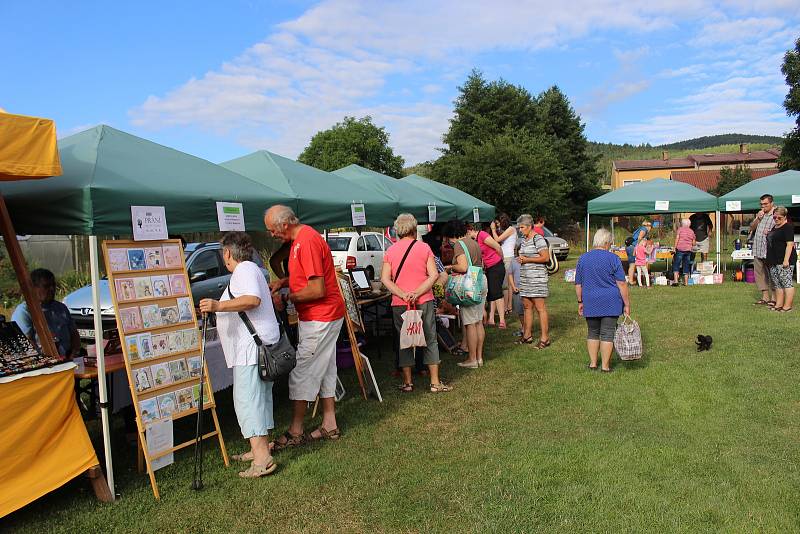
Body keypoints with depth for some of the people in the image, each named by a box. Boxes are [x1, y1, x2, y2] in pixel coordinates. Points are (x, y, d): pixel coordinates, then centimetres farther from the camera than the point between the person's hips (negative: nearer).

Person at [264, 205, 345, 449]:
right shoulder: (300, 238, 11)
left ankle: (295, 431, 7)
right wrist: (282, 282, 8)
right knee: (323, 370, 15)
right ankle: (329, 425, 25)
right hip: (322, 316, 10)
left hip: (320, 317, -10)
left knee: (301, 372, -3)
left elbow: (317, 290, -25)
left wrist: (286, 297, -12)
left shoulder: (307, 241, -22)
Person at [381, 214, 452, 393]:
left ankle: (407, 382, 16)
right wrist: (417, 293, -14)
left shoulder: (390, 251, 4)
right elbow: (434, 275, -10)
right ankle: (435, 383, 11)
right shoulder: (424, 247, 0)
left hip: (399, 304, 1)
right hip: (424, 301, -1)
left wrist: (402, 294, -13)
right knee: (430, 341, 8)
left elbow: (385, 279, -5)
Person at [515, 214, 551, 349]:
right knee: (527, 306, 11)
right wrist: (521, 258, 6)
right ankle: (527, 336, 19)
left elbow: (546, 258, -16)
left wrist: (527, 259, -14)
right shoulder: (524, 240, 16)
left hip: (537, 277, -9)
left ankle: (545, 338, -2)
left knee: (540, 307, -6)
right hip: (525, 277, 9)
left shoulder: (538, 239, -11)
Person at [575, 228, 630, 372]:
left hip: (590, 303, 3)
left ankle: (593, 363, 16)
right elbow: (622, 284, -9)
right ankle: (605, 365, 6)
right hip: (611, 303, -3)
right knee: (607, 333, 3)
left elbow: (578, 284, 7)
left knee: (592, 333, 14)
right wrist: (627, 304, -3)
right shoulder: (613, 258, -7)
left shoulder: (583, 258, 3)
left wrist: (580, 302, 15)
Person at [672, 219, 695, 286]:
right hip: (688, 250, 4)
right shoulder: (691, 231, 12)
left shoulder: (680, 229, 1)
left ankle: (675, 281, -10)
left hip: (680, 249, -4)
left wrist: (675, 248, -8)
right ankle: (686, 282, 10)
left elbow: (677, 239, -9)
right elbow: (693, 243, 13)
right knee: (686, 266, 9)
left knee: (676, 265, 0)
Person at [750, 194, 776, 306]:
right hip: (758, 250, 7)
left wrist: (770, 233, -22)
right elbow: (752, 227, 13)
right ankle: (765, 297, 18)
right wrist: (757, 218, -2)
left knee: (772, 275, -3)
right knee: (759, 273, 10)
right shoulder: (760, 214, 17)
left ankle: (774, 298, 4)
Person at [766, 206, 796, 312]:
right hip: (774, 261, 9)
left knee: (787, 283, -6)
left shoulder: (788, 227, -9)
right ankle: (778, 304, 16)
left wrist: (786, 260, -21)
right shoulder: (775, 227, 18)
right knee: (777, 284, 11)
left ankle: (787, 306, -4)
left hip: (783, 261, -9)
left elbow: (790, 244, -16)